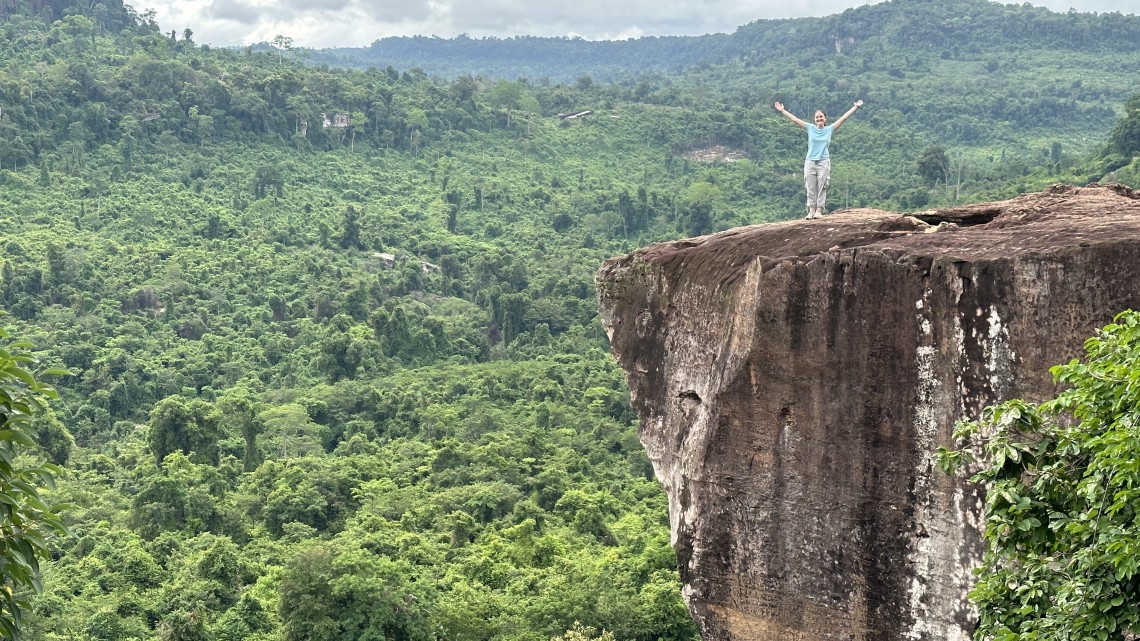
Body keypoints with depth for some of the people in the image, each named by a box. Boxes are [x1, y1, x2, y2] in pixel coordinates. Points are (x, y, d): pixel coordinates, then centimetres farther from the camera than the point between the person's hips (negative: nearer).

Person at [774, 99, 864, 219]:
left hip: (824, 162, 0)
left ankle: (819, 210, -1)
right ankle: (811, 210, 3)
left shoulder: (830, 129, 5)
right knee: (811, 188, 0)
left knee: (821, 188, -2)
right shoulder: (810, 128, 5)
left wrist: (856, 107, 4)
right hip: (810, 162, 1)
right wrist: (782, 111, 3)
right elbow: (794, 119, 5)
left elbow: (844, 118, 5)